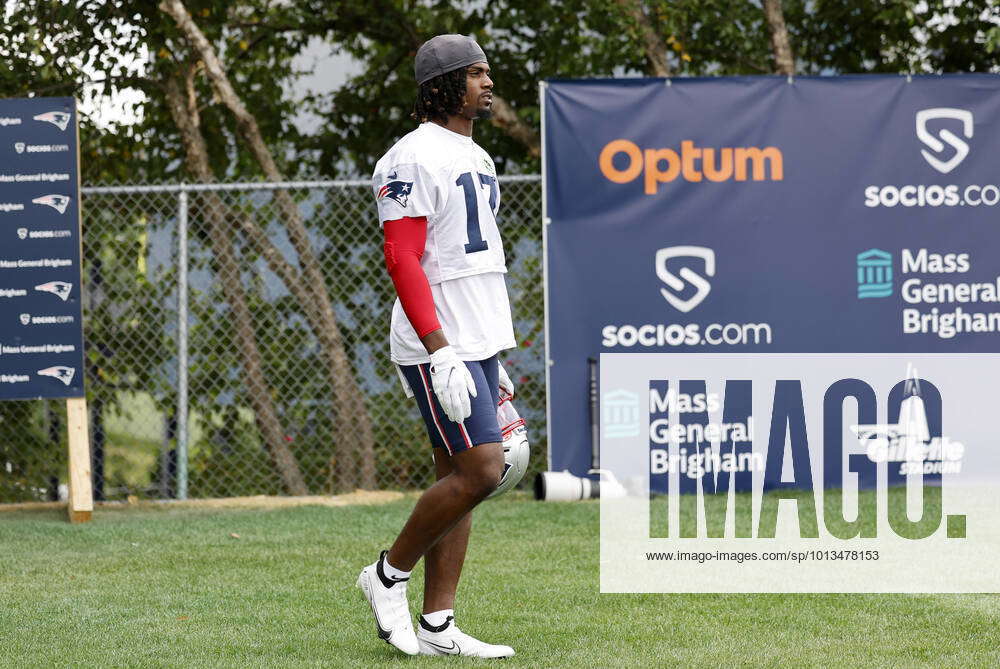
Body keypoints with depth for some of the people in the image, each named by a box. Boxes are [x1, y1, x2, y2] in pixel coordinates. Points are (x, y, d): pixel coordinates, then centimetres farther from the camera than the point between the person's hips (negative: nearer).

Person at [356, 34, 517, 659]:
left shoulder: (477, 160, 18)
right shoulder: (415, 158, -12)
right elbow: (403, 260, -19)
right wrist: (441, 352, -25)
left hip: (478, 347, 9)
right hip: (437, 348, -9)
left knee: (460, 479, 7)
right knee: (482, 469, -15)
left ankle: (437, 626, 9)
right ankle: (389, 575, 2)